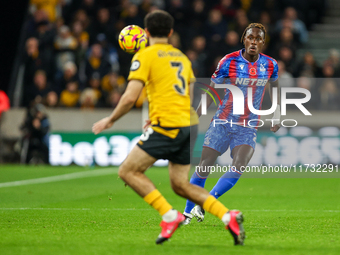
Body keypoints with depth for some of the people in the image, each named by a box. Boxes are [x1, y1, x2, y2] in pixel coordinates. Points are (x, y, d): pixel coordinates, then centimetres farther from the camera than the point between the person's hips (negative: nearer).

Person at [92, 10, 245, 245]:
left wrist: (110, 120, 4)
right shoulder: (182, 57, 20)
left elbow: (130, 97, -9)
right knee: (180, 185, 13)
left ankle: (170, 216, -12)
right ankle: (228, 216, -3)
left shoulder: (145, 56, -1)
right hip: (189, 125, 7)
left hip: (167, 124, -7)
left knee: (128, 171, -1)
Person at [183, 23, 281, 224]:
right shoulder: (229, 62, -8)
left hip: (248, 128, 1)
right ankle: (188, 213, 14)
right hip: (223, 122, -1)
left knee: (238, 169, -20)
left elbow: (275, 85, 21)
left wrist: (277, 115, 15)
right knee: (203, 168, -3)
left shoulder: (270, 65, 0)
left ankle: (203, 206, -8)